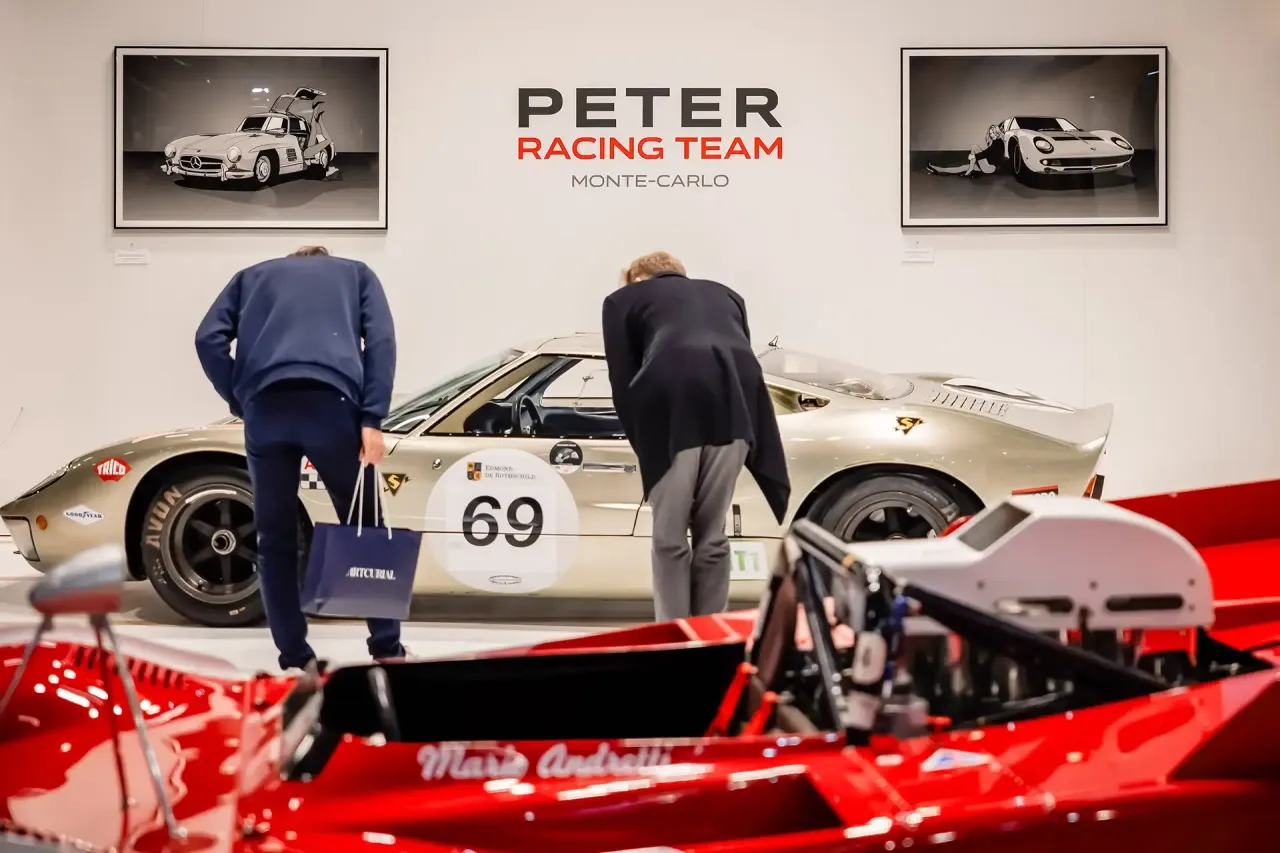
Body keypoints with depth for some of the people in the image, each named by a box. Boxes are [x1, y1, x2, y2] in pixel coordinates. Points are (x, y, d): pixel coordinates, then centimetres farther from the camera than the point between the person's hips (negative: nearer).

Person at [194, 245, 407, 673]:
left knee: (275, 537, 13)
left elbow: (209, 339, 12)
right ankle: (387, 650, 13)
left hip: (265, 408, 1)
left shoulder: (251, 276, 31)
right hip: (331, 402, -1)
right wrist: (372, 419, 1)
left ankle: (295, 659, 14)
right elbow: (381, 339, 9)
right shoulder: (356, 273, 29)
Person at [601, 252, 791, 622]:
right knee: (712, 535, 17)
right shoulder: (724, 294, 37)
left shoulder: (624, 299, 26)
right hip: (735, 402, 3)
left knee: (670, 538, 10)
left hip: (672, 401, -3)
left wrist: (646, 447, 23)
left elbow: (622, 383, 17)